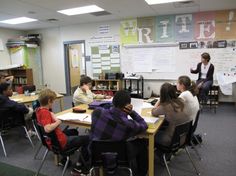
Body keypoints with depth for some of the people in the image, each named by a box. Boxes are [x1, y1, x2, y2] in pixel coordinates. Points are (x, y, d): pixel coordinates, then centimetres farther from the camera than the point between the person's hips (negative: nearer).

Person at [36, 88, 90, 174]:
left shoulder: (39, 110, 2)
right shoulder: (45, 112, -26)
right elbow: (47, 129, -42)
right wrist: (57, 122, -26)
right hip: (60, 142, -10)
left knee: (73, 131, 34)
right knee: (87, 139, -4)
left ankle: (64, 160, 34)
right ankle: (79, 165, 11)